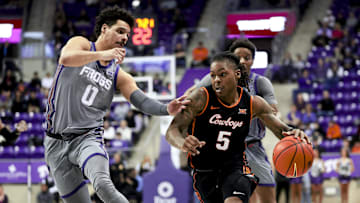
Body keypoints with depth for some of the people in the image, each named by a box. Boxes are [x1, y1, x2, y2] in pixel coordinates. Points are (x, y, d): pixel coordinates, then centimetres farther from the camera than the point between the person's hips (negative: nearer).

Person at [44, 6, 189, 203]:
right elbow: (65, 58, -22)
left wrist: (167, 109, -23)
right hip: (56, 143, -1)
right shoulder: (81, 44, 2)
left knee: (103, 184, -30)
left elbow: (143, 102, -3)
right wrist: (102, 54, -34)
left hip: (88, 138, 1)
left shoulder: (119, 76, 12)